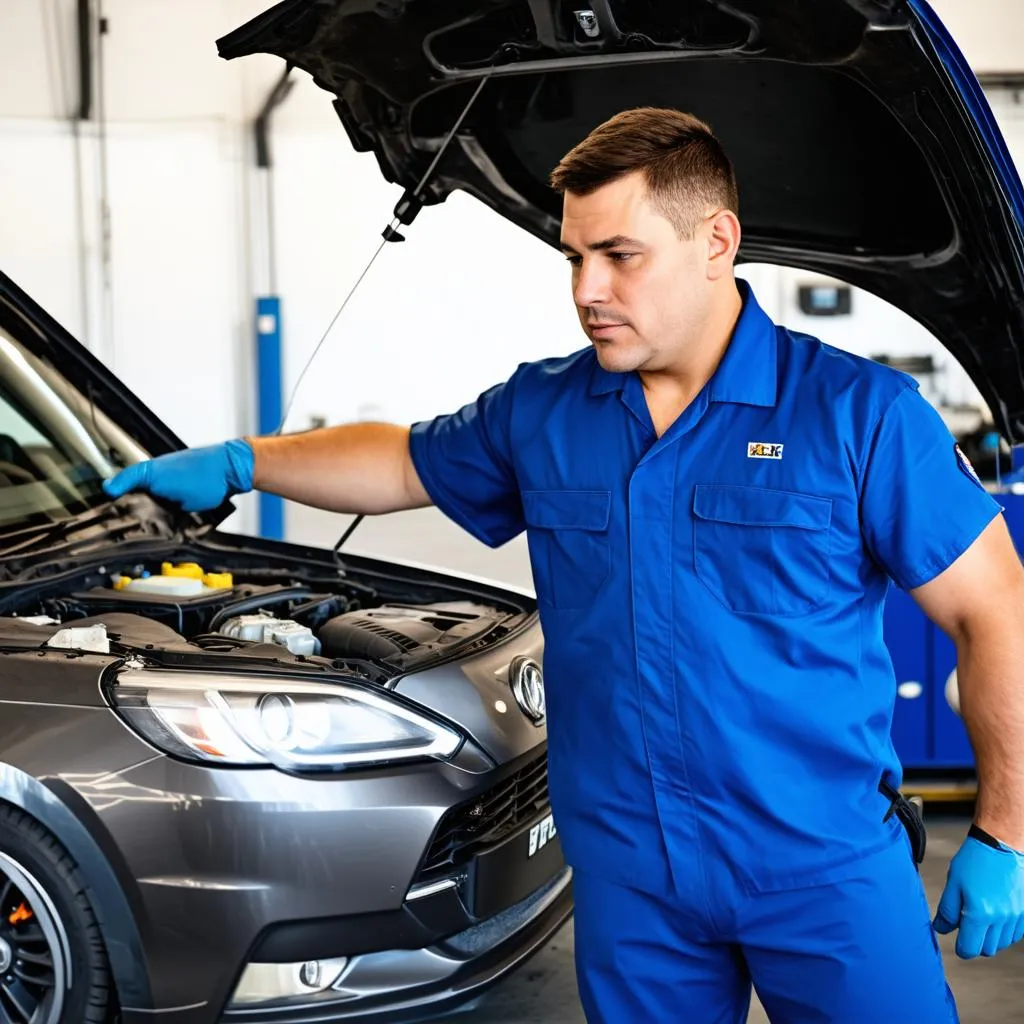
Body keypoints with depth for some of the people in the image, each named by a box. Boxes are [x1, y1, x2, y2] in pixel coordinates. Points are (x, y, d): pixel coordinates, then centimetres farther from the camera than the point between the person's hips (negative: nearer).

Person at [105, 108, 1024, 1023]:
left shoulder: (860, 413, -8)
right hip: (629, 874, 3)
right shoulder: (537, 413, 5)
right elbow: (403, 462, 23)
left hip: (830, 866, -3)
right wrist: (239, 463, 17)